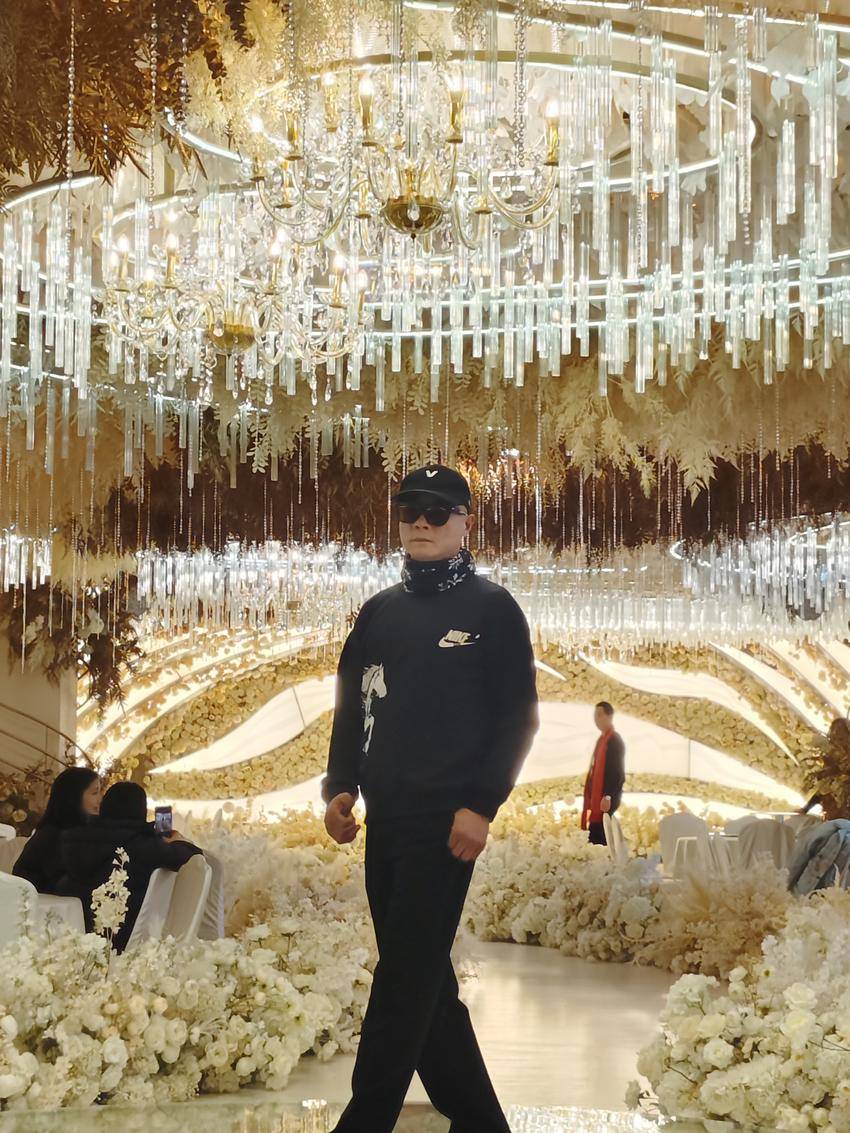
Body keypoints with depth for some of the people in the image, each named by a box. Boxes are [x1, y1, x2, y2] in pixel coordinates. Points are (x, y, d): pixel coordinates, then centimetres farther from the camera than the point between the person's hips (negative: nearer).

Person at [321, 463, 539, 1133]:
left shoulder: (492, 609, -1)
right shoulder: (380, 612, 16)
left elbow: (518, 718, -5)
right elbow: (352, 706, 19)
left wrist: (481, 805, -13)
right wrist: (340, 786, 5)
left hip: (446, 822, -7)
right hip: (384, 820, 7)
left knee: (404, 979, -8)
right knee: (425, 981, 10)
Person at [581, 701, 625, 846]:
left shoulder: (615, 740, -11)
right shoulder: (602, 739, 18)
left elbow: (618, 772, -18)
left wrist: (608, 796, -23)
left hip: (606, 799, -10)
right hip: (597, 798, 10)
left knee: (598, 839, -11)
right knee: (595, 839, 8)